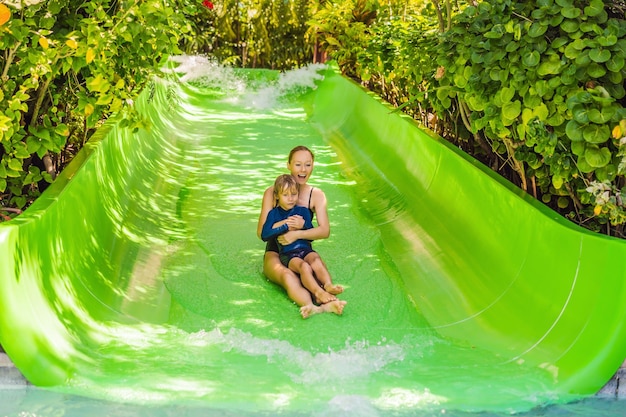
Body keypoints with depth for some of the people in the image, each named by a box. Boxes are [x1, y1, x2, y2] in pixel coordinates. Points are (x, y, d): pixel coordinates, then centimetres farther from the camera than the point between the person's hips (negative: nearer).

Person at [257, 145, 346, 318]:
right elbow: (261, 231, -6)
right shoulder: (272, 192, -1)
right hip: (275, 253, -3)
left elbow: (325, 231, -12)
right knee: (288, 276, -38)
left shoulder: (316, 195, 3)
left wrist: (297, 234, -27)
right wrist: (285, 224, -23)